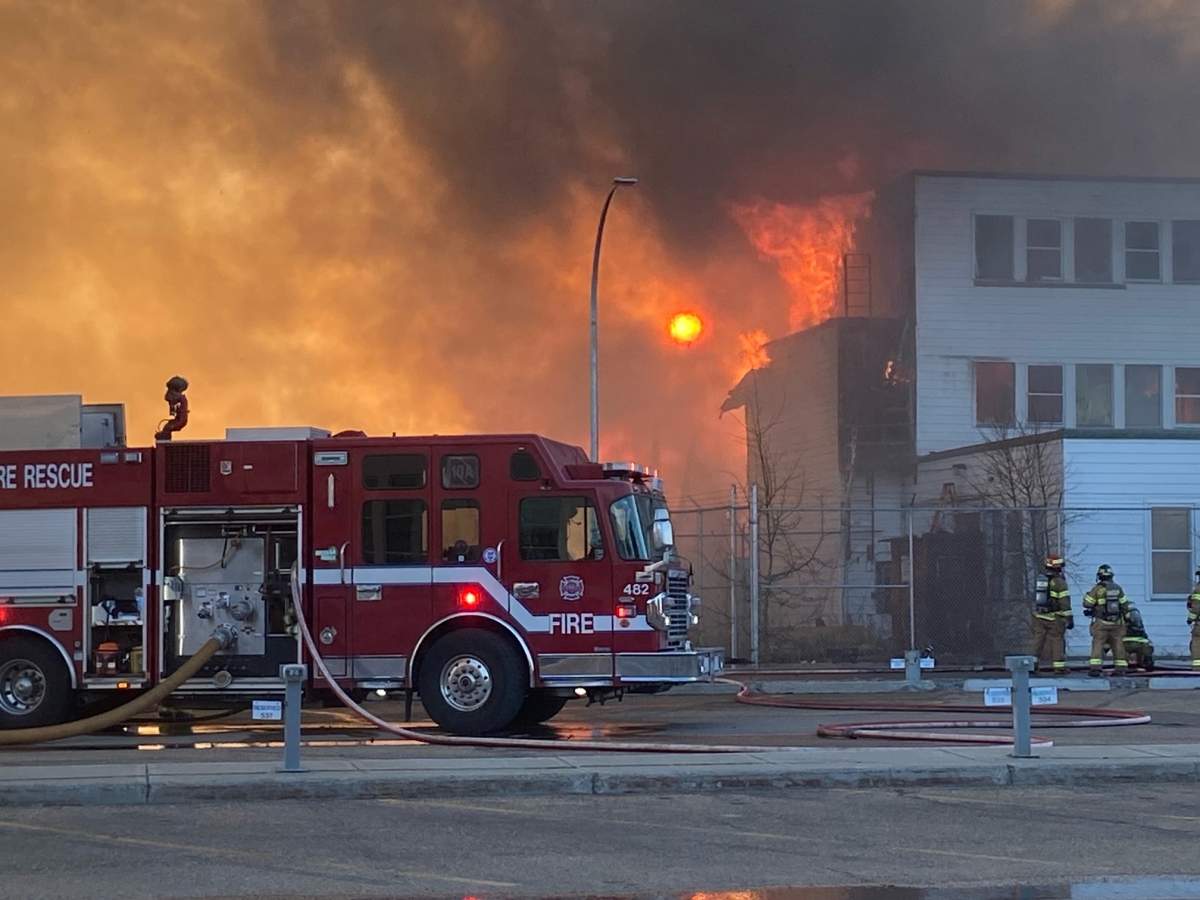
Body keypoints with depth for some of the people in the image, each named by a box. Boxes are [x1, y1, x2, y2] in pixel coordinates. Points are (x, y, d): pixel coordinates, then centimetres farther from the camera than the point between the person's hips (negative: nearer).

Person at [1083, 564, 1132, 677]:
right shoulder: (1118, 589, 4)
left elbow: (1087, 604, -6)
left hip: (1101, 623, -4)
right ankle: (1121, 669, 10)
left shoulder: (1097, 589, -9)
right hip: (1117, 623, 4)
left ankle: (1095, 668, -14)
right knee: (1118, 645, 10)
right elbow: (1125, 605, 8)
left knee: (1098, 645, -4)